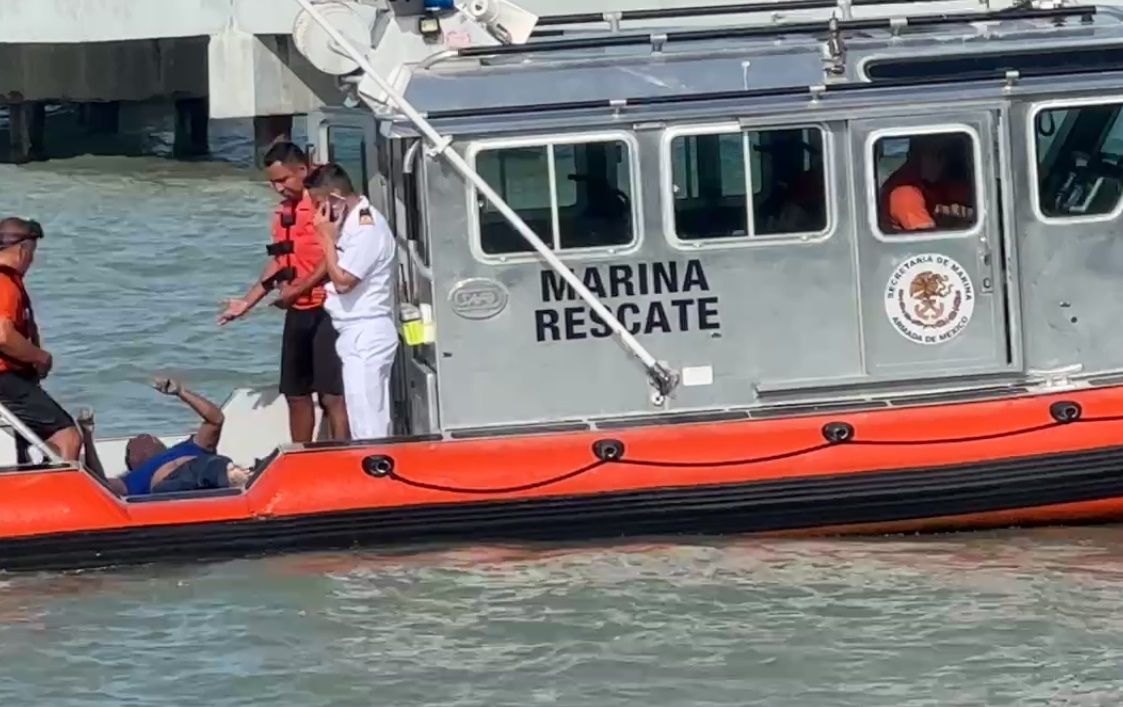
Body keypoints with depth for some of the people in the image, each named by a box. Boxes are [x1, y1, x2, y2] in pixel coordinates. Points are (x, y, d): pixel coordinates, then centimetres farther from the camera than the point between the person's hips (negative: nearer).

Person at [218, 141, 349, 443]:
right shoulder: (283, 211, 15)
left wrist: (298, 289, -22)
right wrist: (248, 301, 18)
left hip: (325, 310, -9)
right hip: (297, 313, 9)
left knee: (332, 395, -9)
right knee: (296, 394, 13)